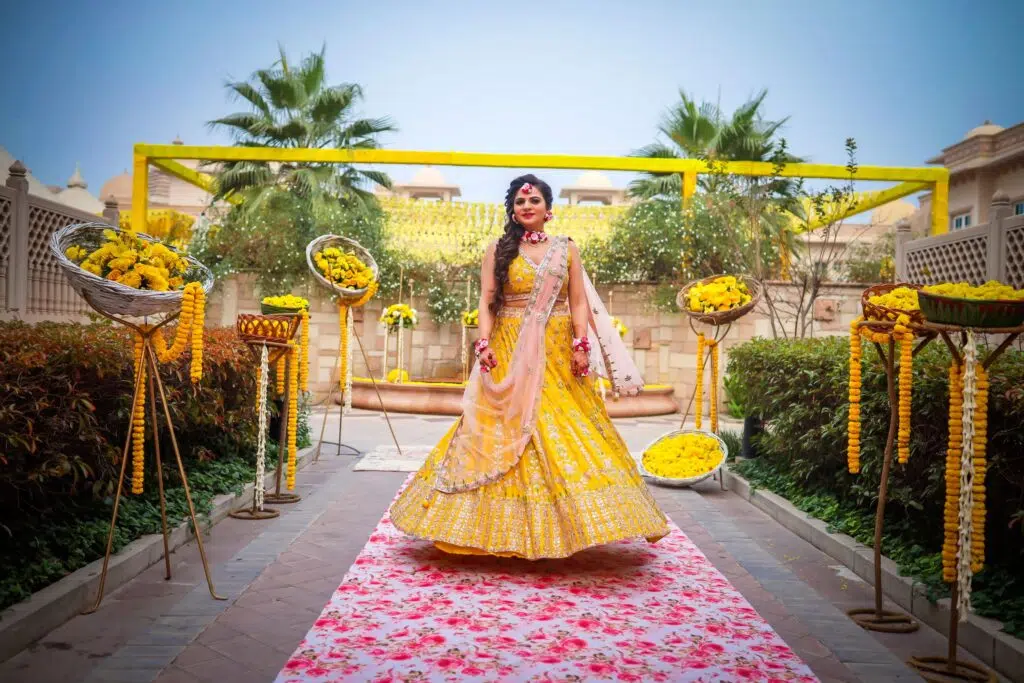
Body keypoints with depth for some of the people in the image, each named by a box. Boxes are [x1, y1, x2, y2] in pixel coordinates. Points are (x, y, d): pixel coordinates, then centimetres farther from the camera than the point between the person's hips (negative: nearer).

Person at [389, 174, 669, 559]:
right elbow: (486, 302, 1)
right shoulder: (498, 250, 7)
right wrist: (484, 343, -13)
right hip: (510, 356, 0)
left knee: (563, 433, -3)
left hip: (557, 355, 1)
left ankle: (565, 522, 5)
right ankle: (508, 527, 6)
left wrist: (581, 346, -7)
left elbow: (579, 303, 5)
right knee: (505, 433, -2)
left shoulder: (566, 249, 9)